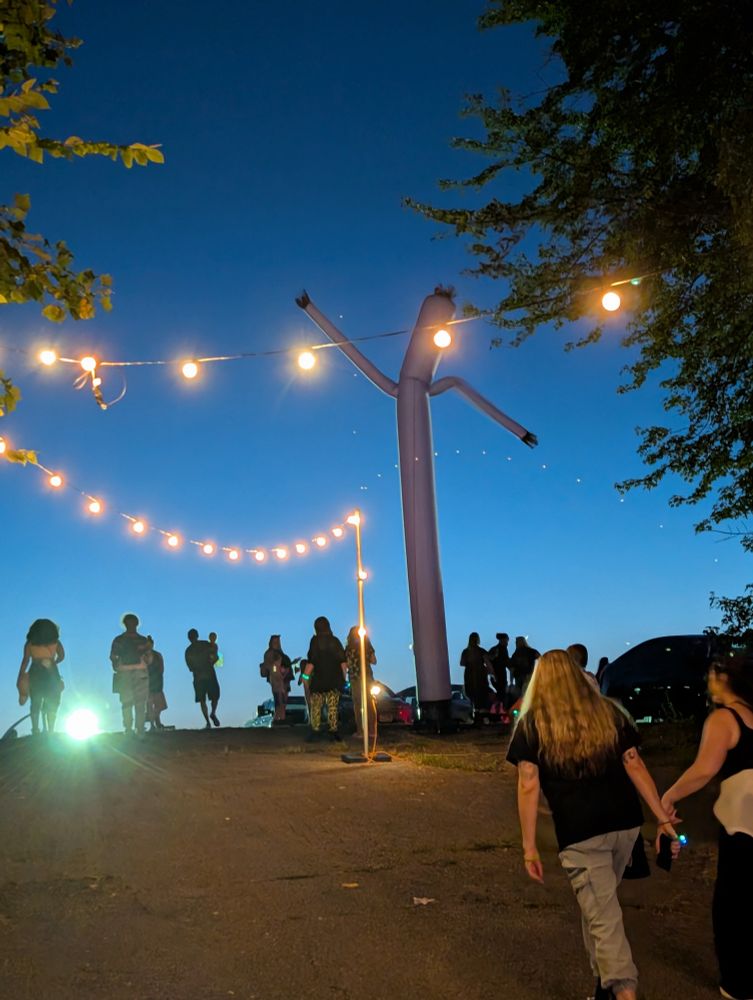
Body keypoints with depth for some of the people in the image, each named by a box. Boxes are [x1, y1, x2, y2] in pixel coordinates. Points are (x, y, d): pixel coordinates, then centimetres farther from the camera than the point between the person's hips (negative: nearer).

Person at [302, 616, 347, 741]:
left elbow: (311, 661, -10)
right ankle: (333, 730, 1)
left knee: (315, 706, 7)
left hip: (319, 678, -3)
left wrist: (305, 675, -4)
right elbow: (343, 661, 5)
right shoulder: (335, 640, 7)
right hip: (335, 679, 3)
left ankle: (315, 729, 4)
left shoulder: (315, 640, -5)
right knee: (333, 706, 5)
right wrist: (343, 677, 11)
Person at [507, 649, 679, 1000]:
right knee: (599, 905, 24)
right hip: (625, 824, 5)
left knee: (603, 919, 0)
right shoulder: (608, 712, 8)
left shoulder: (532, 724, -1)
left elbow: (528, 787, -6)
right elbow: (635, 766, 5)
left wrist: (529, 847, -2)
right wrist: (663, 818, 9)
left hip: (580, 832, -5)